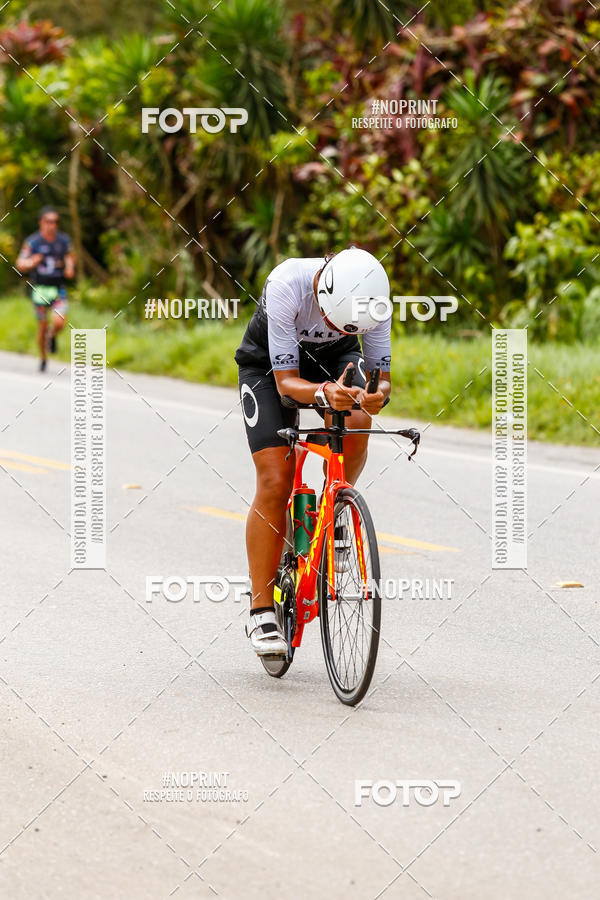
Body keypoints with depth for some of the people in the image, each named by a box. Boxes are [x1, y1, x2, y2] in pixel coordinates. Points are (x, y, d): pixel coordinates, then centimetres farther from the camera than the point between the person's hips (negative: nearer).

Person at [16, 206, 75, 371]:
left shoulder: (63, 240, -2)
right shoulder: (33, 242, -11)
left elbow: (70, 256, 19)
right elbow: (20, 264, -13)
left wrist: (70, 267, -1)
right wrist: (31, 263, -34)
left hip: (58, 288, 1)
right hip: (40, 288, -1)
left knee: (59, 322, -17)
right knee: (42, 326, 4)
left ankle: (52, 336, 20)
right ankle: (42, 358, 27)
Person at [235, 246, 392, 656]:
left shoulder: (373, 298, -29)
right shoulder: (287, 286, -38)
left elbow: (380, 374, -20)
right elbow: (286, 382, -34)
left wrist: (378, 394, -44)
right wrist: (324, 393, -53)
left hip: (335, 359, 2)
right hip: (270, 364, -2)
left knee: (355, 423, -31)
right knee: (275, 483, -15)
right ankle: (261, 612, -8)